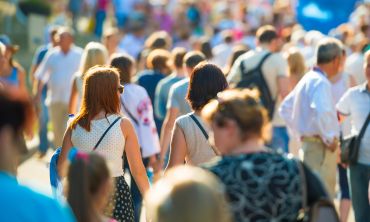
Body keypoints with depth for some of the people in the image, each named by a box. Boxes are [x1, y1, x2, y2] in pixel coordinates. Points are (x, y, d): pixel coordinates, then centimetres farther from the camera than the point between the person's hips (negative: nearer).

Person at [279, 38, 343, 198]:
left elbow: (285, 108, 25)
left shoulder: (307, 79, 16)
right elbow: (322, 112, -32)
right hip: (321, 147, -10)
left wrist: (301, 134, 21)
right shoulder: (321, 82, -14)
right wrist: (329, 139, -20)